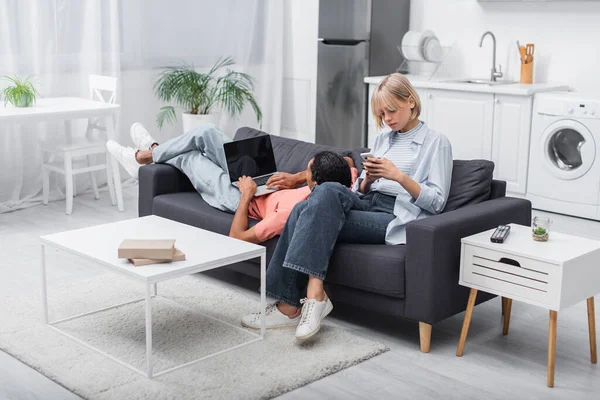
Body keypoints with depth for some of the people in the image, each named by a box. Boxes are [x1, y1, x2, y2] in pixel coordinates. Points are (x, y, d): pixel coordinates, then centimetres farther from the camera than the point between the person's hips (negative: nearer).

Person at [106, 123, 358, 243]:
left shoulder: (292, 212, -46)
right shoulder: (344, 184, -29)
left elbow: (237, 238, -37)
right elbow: (348, 161, -3)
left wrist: (246, 195, -27)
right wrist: (297, 177, -13)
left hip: (243, 199, -6)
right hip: (259, 179, 6)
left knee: (187, 157, 11)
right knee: (205, 133, 10)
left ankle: (148, 156, 47)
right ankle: (153, 151, 39)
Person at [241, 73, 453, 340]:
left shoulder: (436, 143, 8)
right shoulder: (382, 140, 26)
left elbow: (436, 202, -2)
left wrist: (400, 176, -15)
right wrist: (368, 179, -1)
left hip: (395, 218, -6)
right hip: (366, 206, 6)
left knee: (327, 191, -30)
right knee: (303, 209, -24)